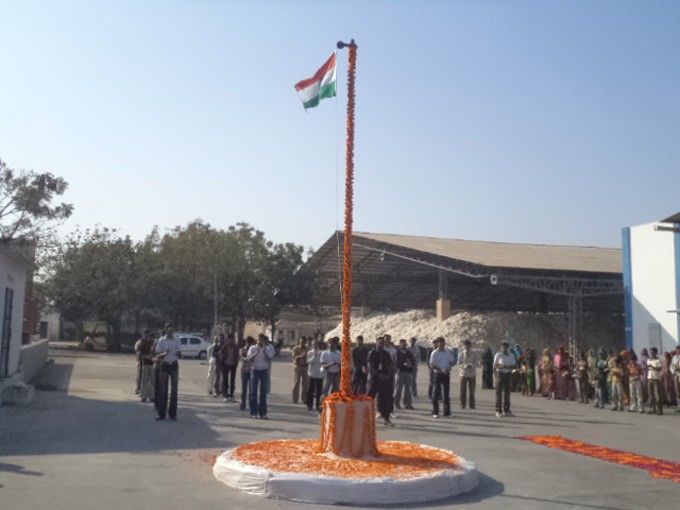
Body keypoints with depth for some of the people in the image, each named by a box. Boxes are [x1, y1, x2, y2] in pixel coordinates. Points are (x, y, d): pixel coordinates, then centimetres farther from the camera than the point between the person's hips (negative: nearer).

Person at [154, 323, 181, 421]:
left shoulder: (177, 340, 7)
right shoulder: (161, 341, -2)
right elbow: (158, 355, -2)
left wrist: (178, 353, -12)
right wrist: (165, 353, -21)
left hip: (174, 365, 3)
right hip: (165, 365, -3)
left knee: (174, 389, 2)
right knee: (163, 389, -1)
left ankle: (172, 413, 8)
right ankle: (161, 413, 4)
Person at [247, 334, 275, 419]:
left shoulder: (267, 349, -1)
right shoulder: (252, 348, -1)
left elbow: (268, 360, -12)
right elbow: (249, 359, -13)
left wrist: (264, 351, -21)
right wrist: (257, 352, -22)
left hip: (264, 371, 0)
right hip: (255, 370, 0)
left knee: (263, 392, 2)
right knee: (254, 391, -1)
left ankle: (262, 413, 6)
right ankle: (253, 413, 4)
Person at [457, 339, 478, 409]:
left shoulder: (474, 354, 2)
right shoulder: (461, 354, -2)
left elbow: (477, 363, -1)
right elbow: (459, 364, -5)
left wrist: (471, 365, -22)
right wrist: (465, 366, -25)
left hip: (472, 374, 1)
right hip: (463, 374, -1)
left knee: (472, 391, 6)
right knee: (463, 390, 0)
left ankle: (472, 405, 14)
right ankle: (463, 404, 9)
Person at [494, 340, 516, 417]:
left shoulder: (511, 355, 8)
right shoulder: (498, 355, 0)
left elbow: (514, 366, 2)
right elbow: (495, 366, -4)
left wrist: (506, 366, -14)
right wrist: (500, 366, -24)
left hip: (508, 374, 3)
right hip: (500, 374, -3)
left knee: (507, 393, 9)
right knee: (499, 393, -4)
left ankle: (506, 410, 17)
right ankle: (498, 410, -1)